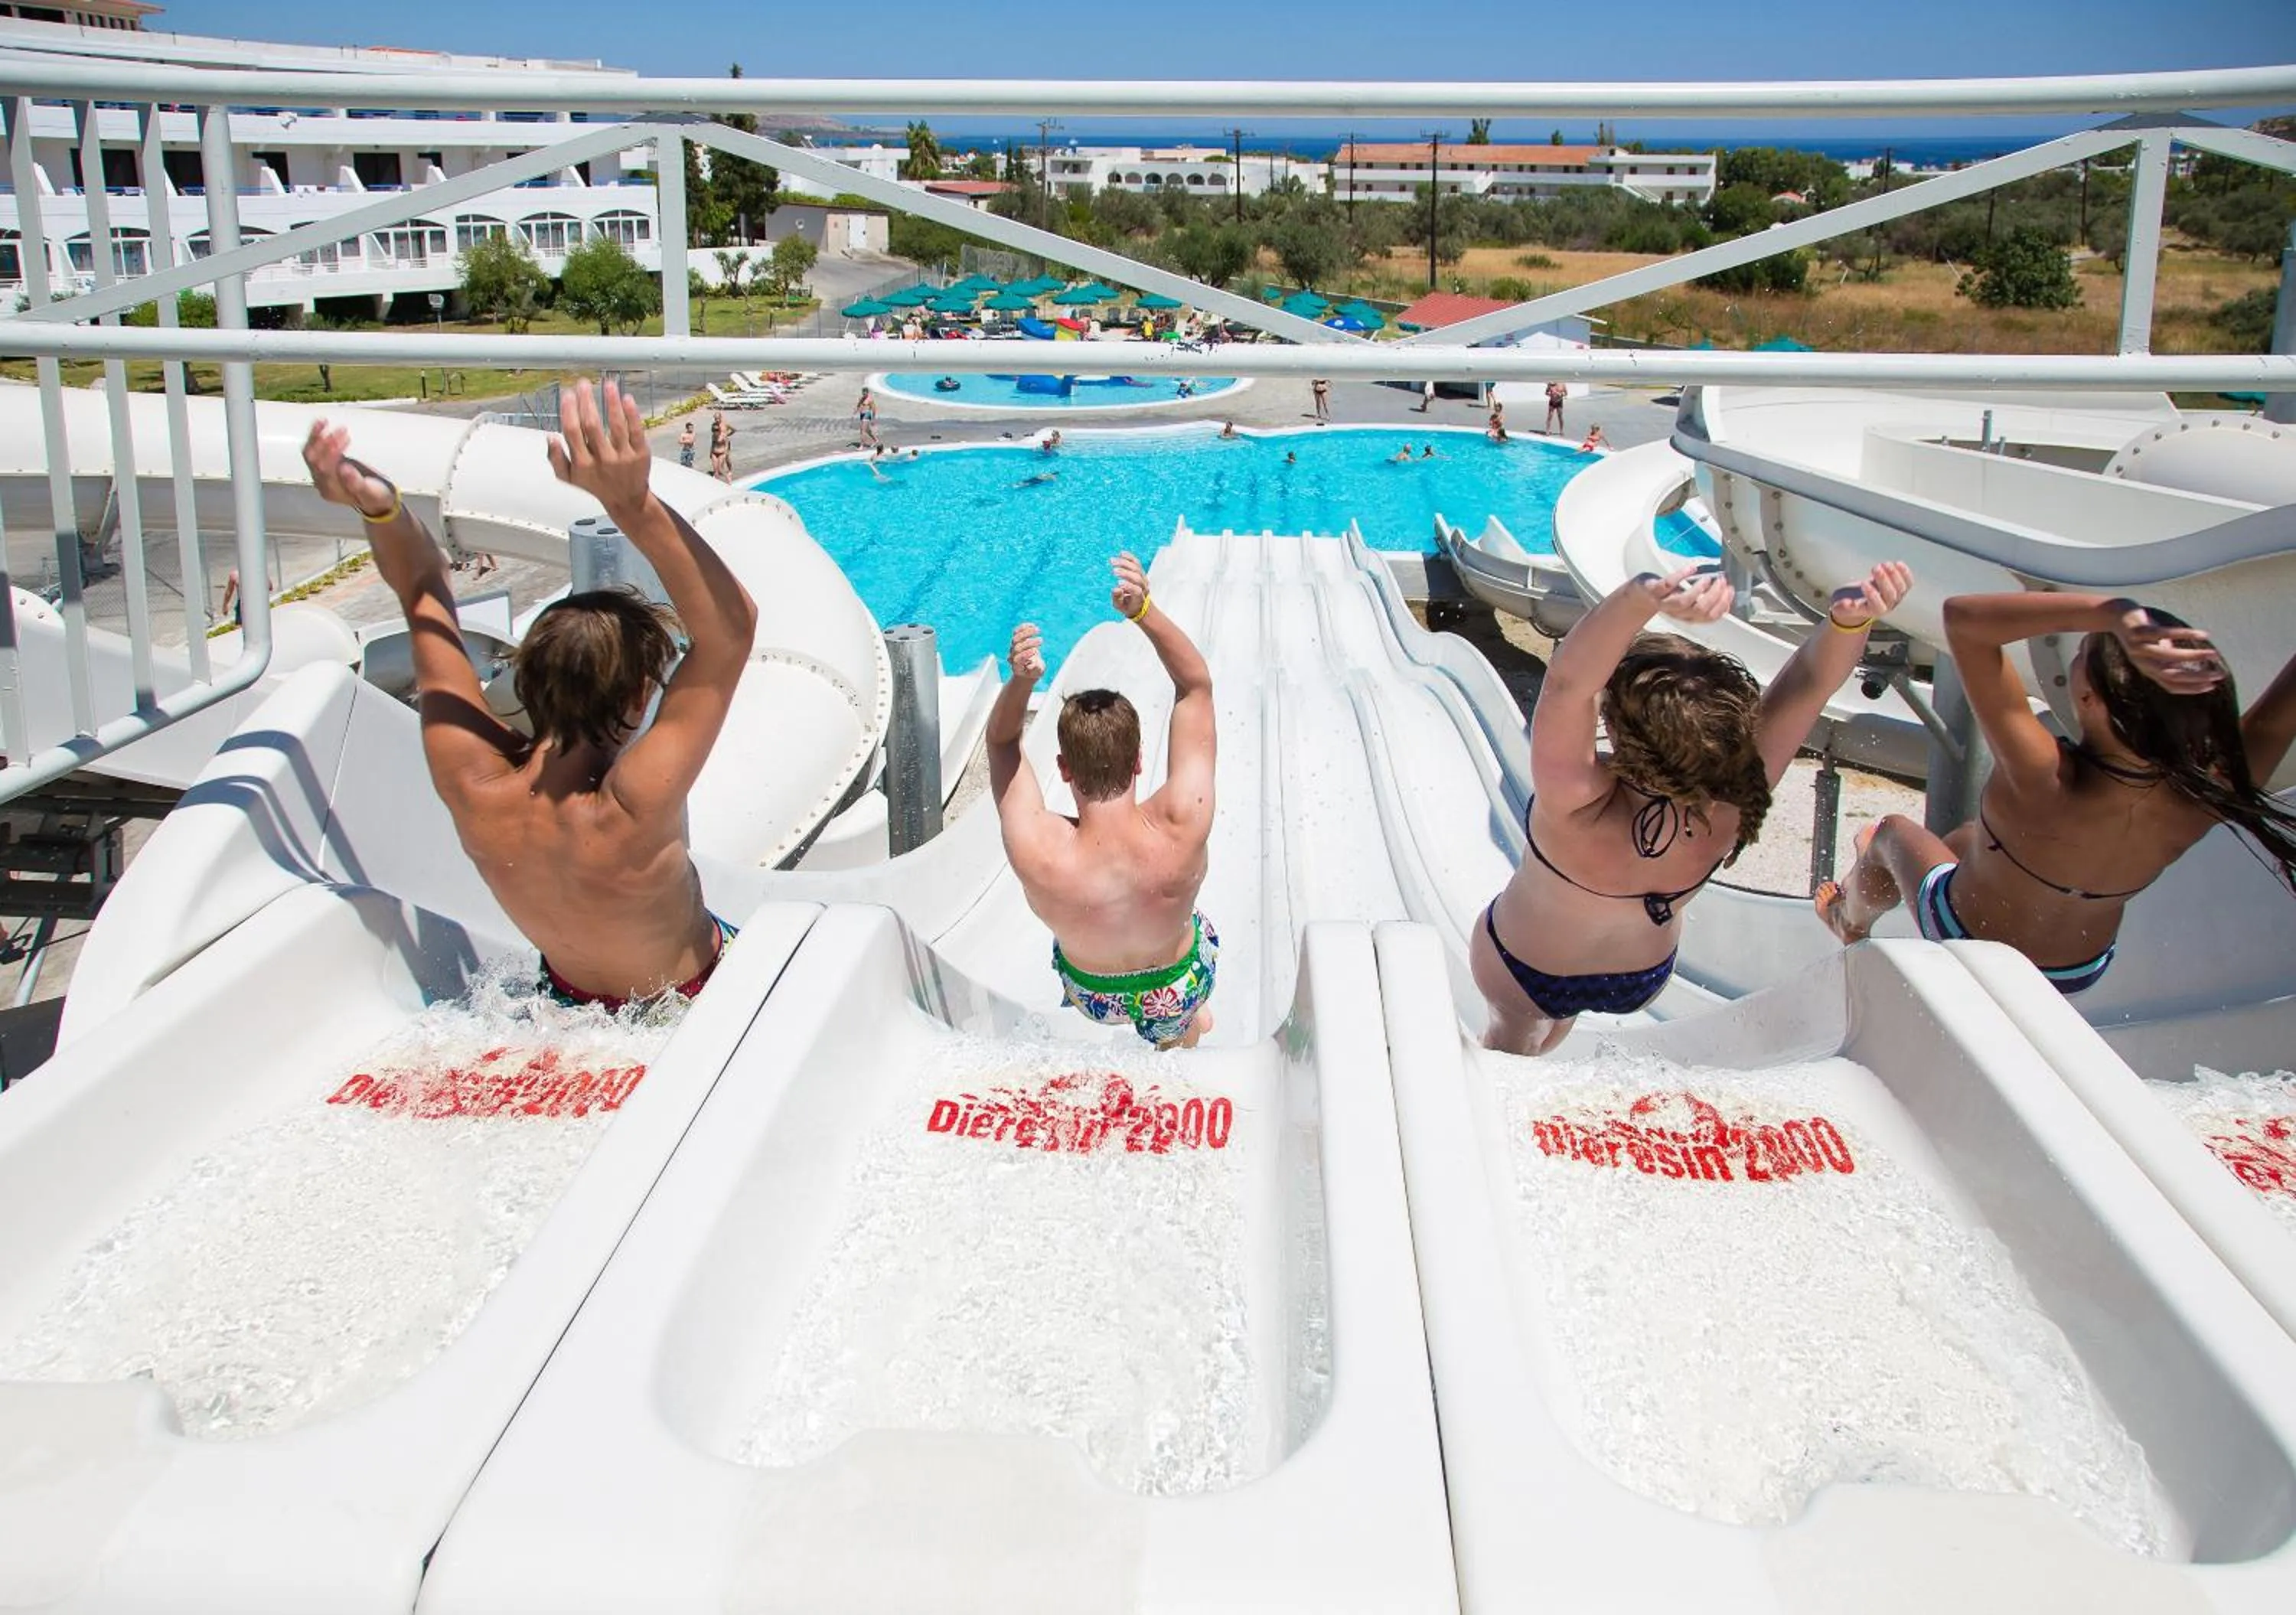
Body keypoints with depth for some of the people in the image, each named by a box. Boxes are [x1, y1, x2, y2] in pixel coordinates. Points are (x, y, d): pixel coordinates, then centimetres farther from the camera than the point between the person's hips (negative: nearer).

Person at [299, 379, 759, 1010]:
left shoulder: (472, 786, -29)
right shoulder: (632, 813, -44)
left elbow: (423, 596, -18)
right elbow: (733, 626, -48)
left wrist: (380, 510, -35)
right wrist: (634, 506, -54)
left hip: (571, 997, 5)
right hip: (692, 1002, -5)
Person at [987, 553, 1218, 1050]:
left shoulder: (1038, 854, -40)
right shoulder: (1182, 829, -41)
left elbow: (1001, 741, -21)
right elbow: (1196, 684, -29)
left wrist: (1021, 681, -40)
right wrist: (1144, 611, -39)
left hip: (1089, 997, 2)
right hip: (1175, 994, -1)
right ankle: (1184, 1028, 64)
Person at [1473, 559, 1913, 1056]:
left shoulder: (1582, 807, -48)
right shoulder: (1735, 802, -36)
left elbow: (1567, 681, -62)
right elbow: (1812, 679, -39)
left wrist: (1640, 600, -79)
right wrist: (1853, 618, -59)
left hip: (1523, 971, -4)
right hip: (1643, 979, 4)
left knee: (1513, 1034, 36)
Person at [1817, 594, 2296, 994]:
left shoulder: (2044, 780, -43)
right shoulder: (2204, 797, -32)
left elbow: (1962, 616, -47)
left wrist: (2112, 615, -55)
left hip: (1967, 943, -4)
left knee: (1892, 833, 27)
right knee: (1969, 838, 33)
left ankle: (1853, 921, 57)